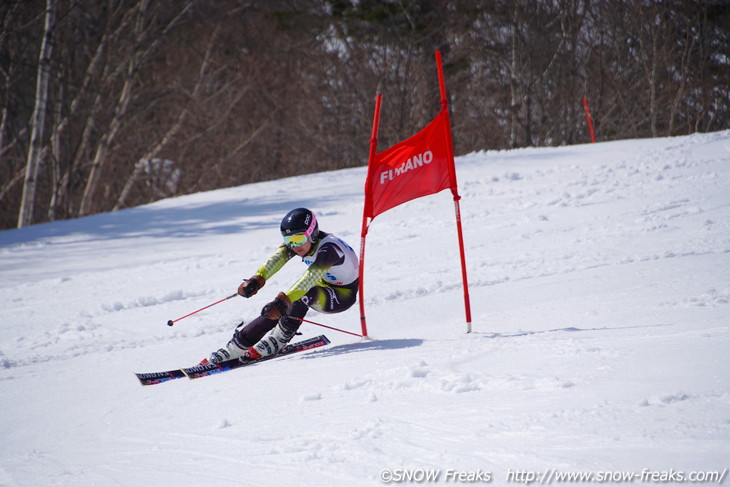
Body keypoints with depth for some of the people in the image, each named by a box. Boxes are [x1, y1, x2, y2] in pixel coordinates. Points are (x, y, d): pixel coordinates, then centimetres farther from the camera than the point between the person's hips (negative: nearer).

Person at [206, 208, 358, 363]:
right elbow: (277, 258, -30)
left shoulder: (328, 248, -34)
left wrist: (283, 301, -58)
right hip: (324, 286, 7)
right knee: (275, 307, -15)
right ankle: (239, 344, -9)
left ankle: (277, 340, -21)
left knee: (304, 295, -36)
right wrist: (257, 279, -50)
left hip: (344, 295, -7)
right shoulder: (297, 240, -14)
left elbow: (310, 278, -46)